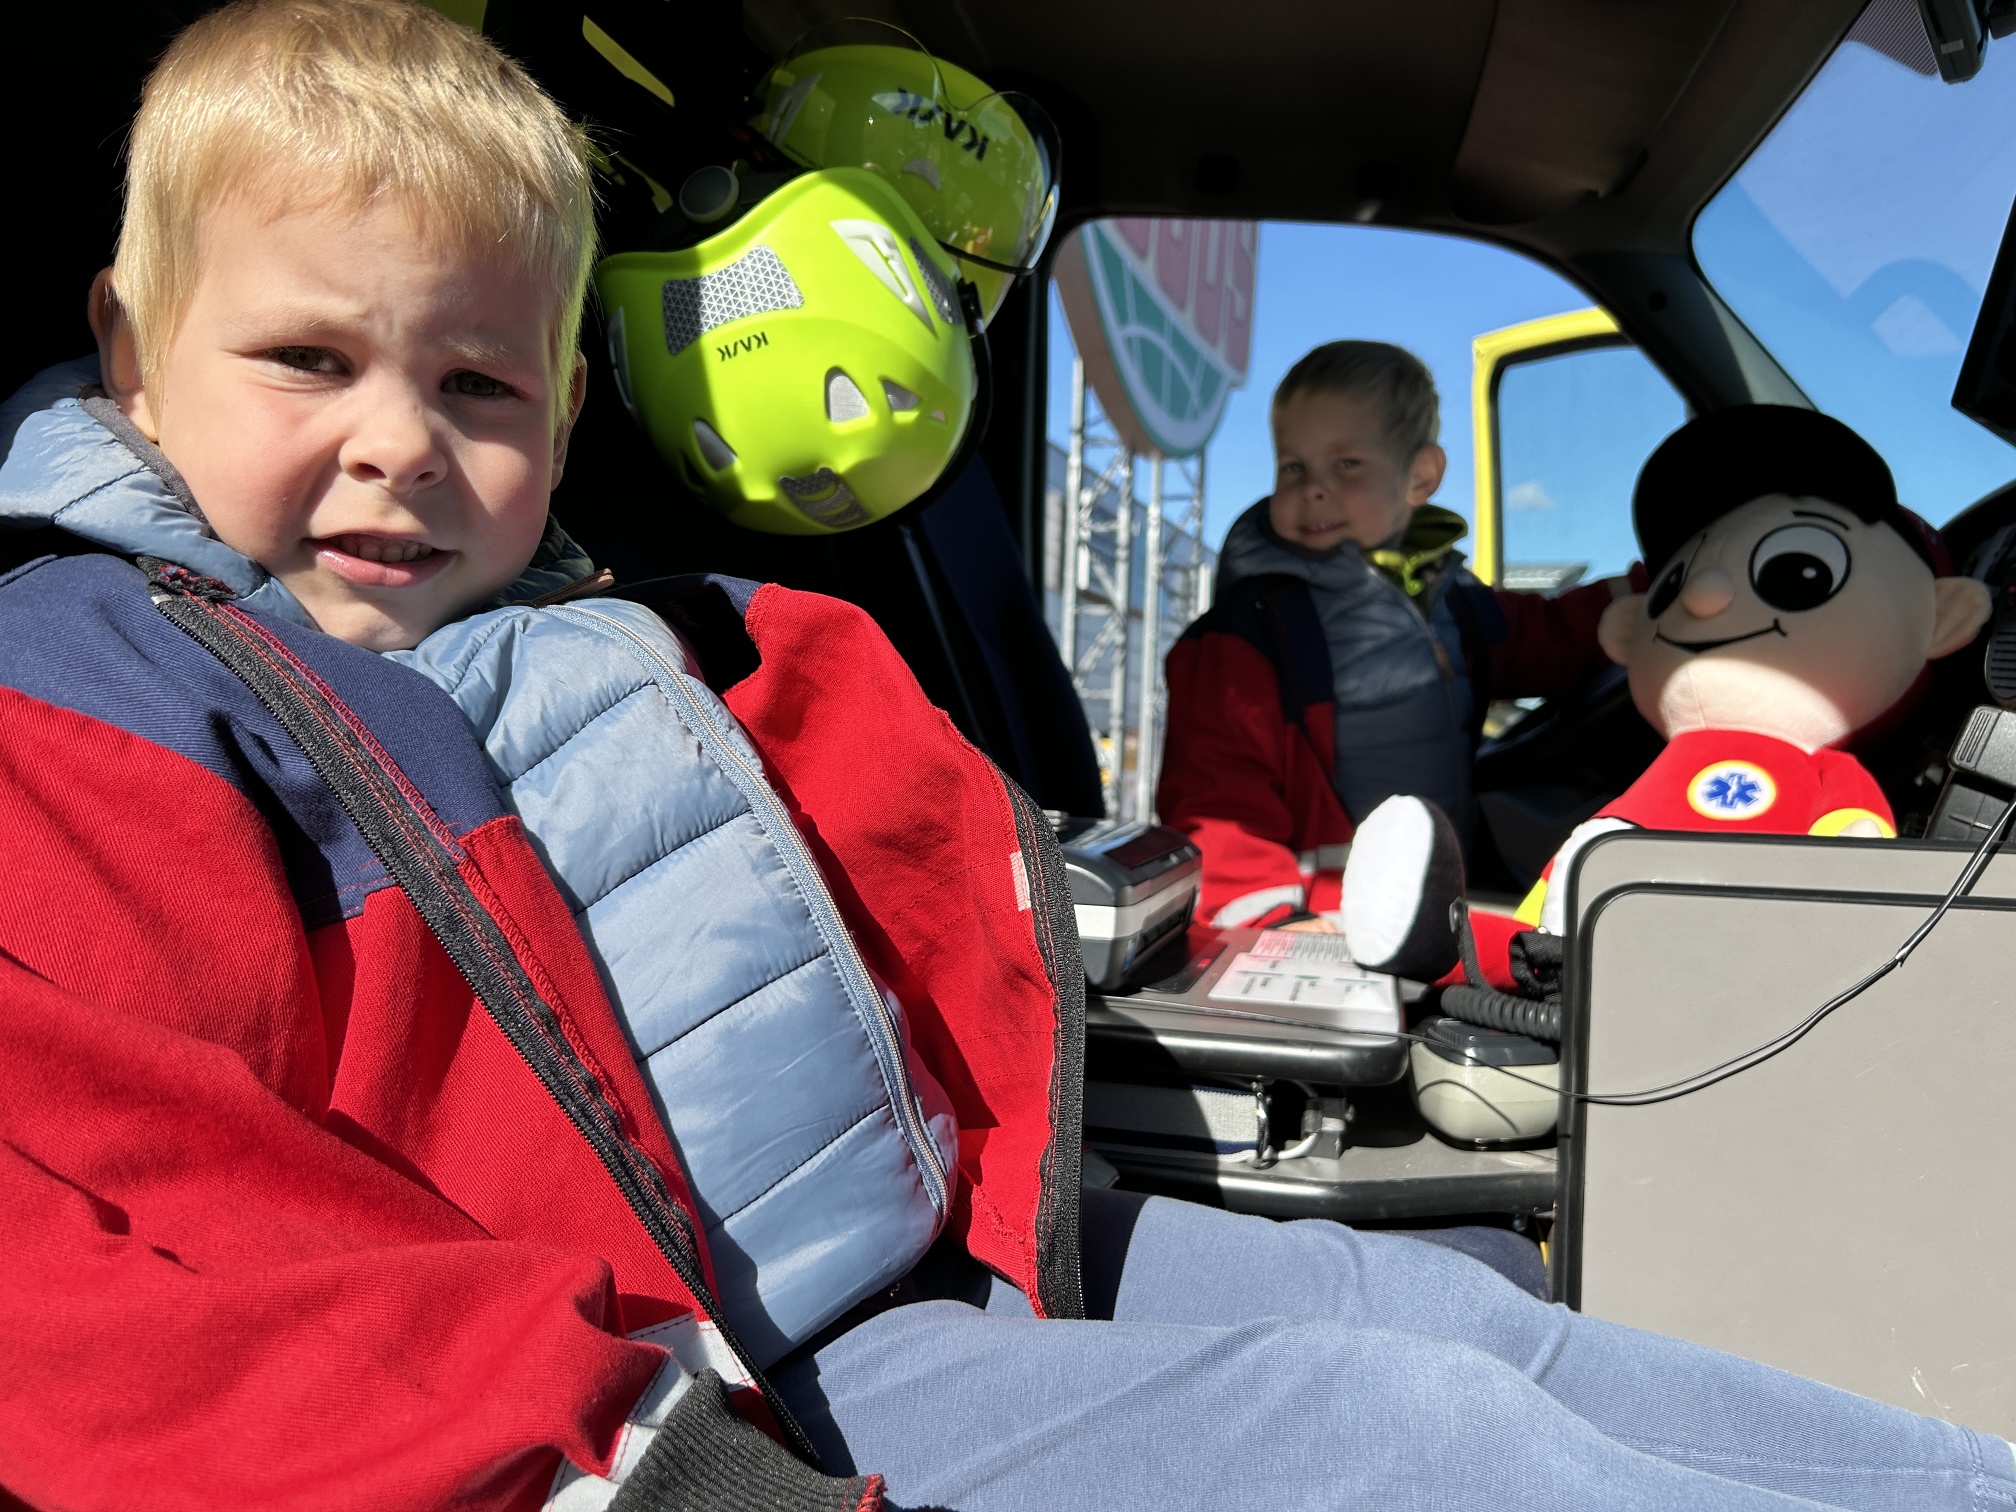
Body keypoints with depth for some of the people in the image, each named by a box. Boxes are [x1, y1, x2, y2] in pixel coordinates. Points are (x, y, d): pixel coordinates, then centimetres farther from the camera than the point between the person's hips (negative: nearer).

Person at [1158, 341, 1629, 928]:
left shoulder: (1450, 599, 14)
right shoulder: (1244, 637, -8)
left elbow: (1548, 641, 36)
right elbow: (1213, 806, -14)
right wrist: (1274, 923, -27)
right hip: (1329, 928, -5)